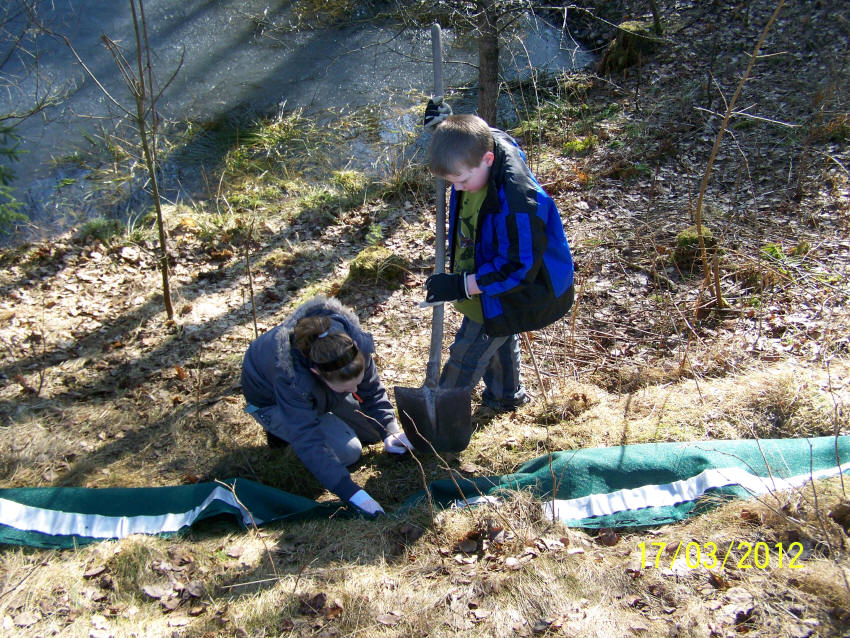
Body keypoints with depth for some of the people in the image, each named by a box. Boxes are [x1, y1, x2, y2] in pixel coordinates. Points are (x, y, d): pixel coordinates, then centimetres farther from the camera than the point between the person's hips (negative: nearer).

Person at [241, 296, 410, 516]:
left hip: (317, 393, 5)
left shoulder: (355, 341, -33)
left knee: (374, 431, 2)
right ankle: (281, 429, 1)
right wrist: (353, 493, -44)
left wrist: (389, 431, -25)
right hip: (270, 401, -5)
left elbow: (372, 390, -14)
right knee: (348, 450, -21)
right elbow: (310, 445, -41)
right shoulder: (290, 376, -46)